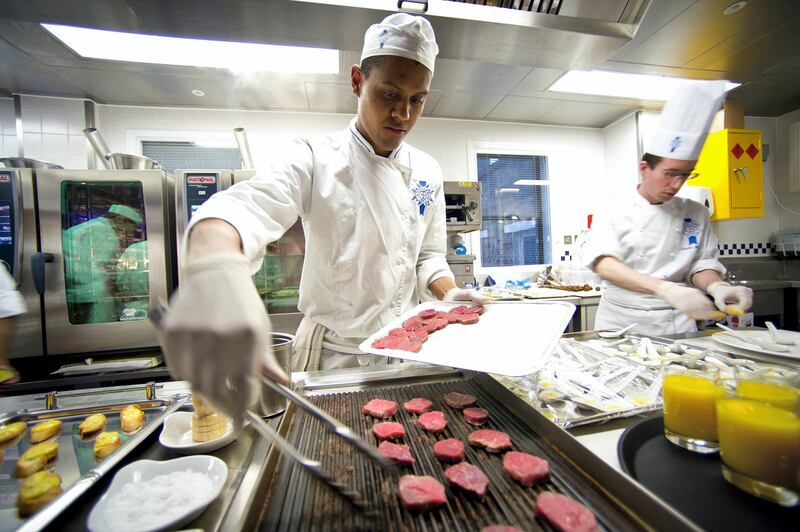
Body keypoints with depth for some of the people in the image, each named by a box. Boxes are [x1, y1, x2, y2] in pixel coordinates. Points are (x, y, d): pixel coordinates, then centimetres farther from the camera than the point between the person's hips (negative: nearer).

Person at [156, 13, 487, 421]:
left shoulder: (427, 172, 1)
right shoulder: (316, 159, -13)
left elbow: (428, 255, 8)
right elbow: (249, 206, -32)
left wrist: (449, 293, -12)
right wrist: (215, 270, -54)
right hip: (332, 356, -3)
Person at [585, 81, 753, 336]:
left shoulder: (696, 213, 7)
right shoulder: (615, 214, -5)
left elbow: (701, 264, 9)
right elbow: (604, 265, -20)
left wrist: (716, 286, -13)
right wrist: (665, 289, -32)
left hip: (675, 323, 3)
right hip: (622, 321, -2)